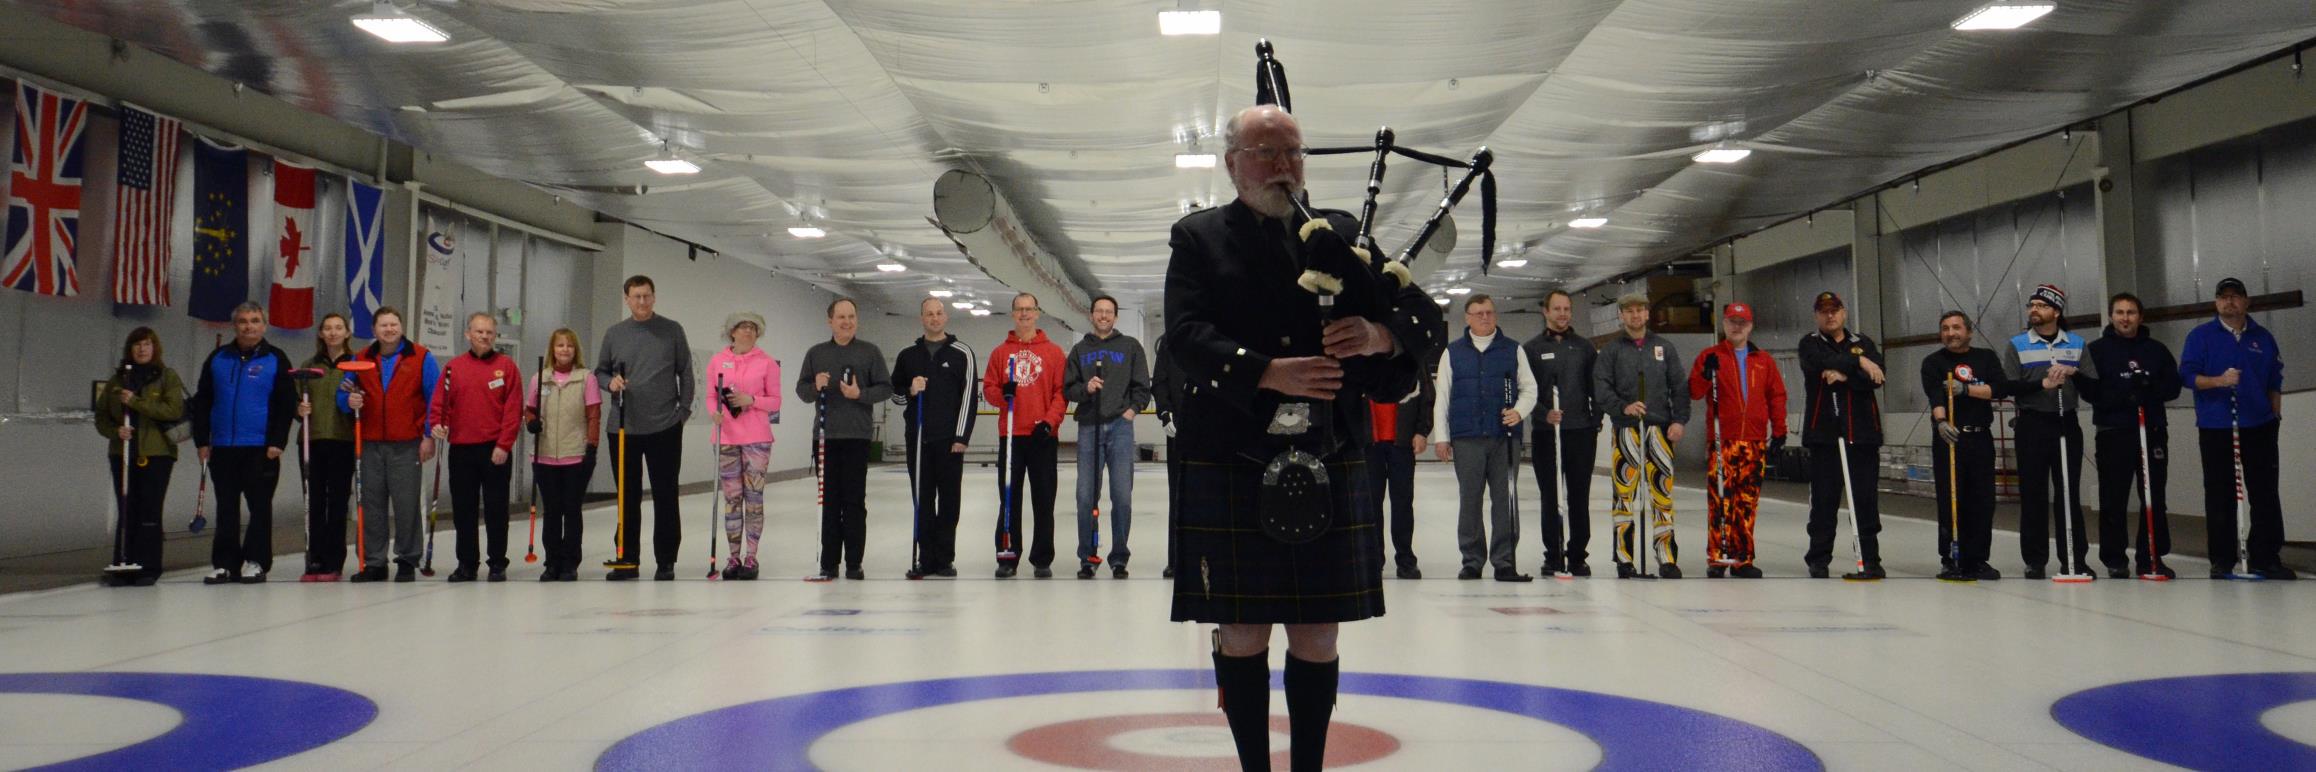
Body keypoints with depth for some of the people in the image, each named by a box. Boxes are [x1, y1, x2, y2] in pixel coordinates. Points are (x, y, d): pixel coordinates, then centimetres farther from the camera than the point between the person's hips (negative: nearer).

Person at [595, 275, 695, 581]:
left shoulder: (672, 331, 3)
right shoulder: (614, 334, 8)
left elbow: (685, 372, 5)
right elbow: (600, 371, 14)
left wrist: (684, 409, -2)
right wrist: (610, 382, -7)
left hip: (665, 428, -2)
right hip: (623, 428, 2)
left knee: (666, 496, 1)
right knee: (628, 496, 8)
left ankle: (666, 561, 9)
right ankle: (626, 559, 16)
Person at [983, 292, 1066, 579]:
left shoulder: (1054, 352, 5)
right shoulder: (1000, 352, 10)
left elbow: (1061, 392, 0)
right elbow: (988, 388, 9)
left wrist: (1049, 421, -12)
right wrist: (1002, 393, -13)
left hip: (1043, 436, -1)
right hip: (1010, 436, 1)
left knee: (1043, 499, 2)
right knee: (1010, 498, 4)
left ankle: (1042, 559, 9)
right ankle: (1007, 557, 11)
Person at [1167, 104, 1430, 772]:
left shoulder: (1340, 235, 13)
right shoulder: (1198, 238, 6)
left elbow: (1423, 312, 8)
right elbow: (1186, 335, -9)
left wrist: (1381, 333, -15)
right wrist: (1267, 373, -22)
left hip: (1329, 469, 2)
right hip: (1231, 468, -2)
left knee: (1317, 637, 7)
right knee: (1242, 634, 5)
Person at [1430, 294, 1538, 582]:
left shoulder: (1513, 351, 11)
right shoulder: (1452, 353, 10)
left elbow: (1529, 388, 13)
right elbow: (1441, 396, 9)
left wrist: (1519, 411, -8)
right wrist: (1440, 436, 3)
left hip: (1505, 437, 0)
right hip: (1466, 439, 0)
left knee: (1505, 499, -1)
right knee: (1469, 500, 3)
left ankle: (1505, 561, 3)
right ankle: (1472, 560, 10)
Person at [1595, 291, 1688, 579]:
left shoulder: (1664, 347, 13)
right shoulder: (1611, 350, 8)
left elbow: (1679, 386, 11)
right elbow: (1600, 388, -2)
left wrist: (1679, 419, -1)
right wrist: (1623, 407, -18)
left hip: (1660, 428, 1)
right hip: (1625, 429, -1)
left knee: (1663, 491, -2)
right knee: (1624, 492, -4)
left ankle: (1667, 558, 4)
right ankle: (1626, 559, 1)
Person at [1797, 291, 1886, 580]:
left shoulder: (1864, 344, 13)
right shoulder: (1810, 344, 8)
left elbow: (1877, 378, -3)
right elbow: (1822, 363, -15)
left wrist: (1844, 376, -15)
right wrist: (1858, 362, -15)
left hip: (1862, 432, 2)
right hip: (1824, 433, -2)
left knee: (1866, 499, 1)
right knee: (1824, 499, 1)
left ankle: (1870, 558, 7)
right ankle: (1819, 560, 9)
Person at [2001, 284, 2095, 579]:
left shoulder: (2077, 344, 11)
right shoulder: (2017, 345, 5)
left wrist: (2072, 372, -14)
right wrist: (2042, 383, -19)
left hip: (2067, 423, 2)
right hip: (2032, 425, -2)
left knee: (2070, 492, 3)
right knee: (2033, 494, -1)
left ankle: (2074, 559, 9)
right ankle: (2034, 560, 5)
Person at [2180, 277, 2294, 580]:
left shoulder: (2262, 337, 11)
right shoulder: (2201, 336, 1)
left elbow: (2275, 380, 15)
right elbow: (2187, 374, -5)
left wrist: (2275, 415, 9)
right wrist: (2219, 380, -21)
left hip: (2259, 427, 3)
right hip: (2216, 429, -3)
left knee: (2265, 493, 4)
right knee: (2220, 496, 1)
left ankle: (2265, 557, 10)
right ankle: (2222, 561, 6)